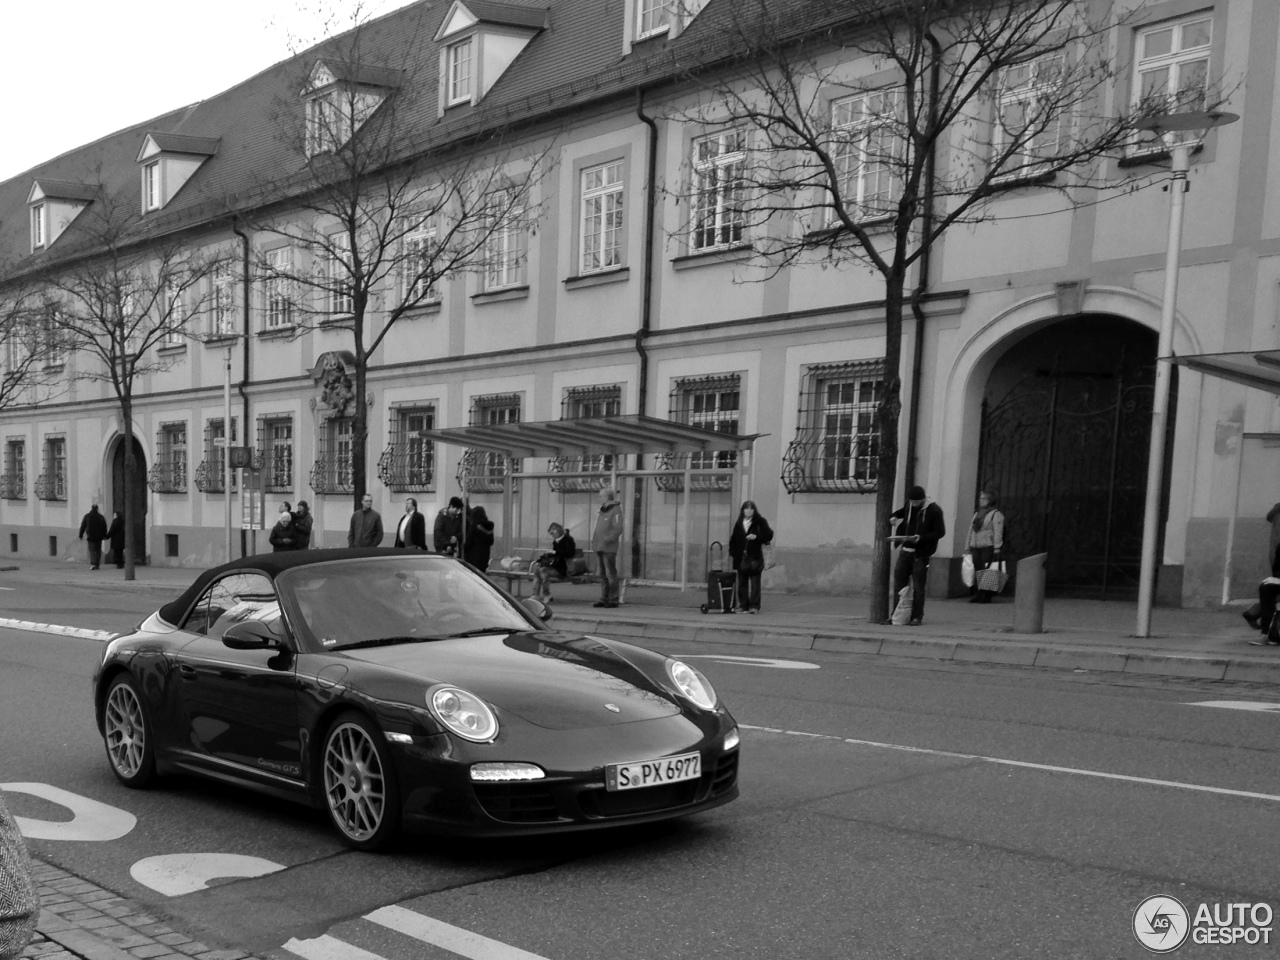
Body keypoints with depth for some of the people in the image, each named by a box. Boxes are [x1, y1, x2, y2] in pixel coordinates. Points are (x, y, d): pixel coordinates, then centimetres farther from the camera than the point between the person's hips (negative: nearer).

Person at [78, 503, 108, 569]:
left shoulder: (87, 516, -1)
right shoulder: (101, 517, -1)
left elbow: (83, 526, 2)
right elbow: (104, 527, 3)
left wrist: (81, 535, 9)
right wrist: (104, 536, 11)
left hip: (90, 536, -1)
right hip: (99, 537, 1)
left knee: (91, 550, 0)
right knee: (98, 550, 9)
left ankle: (92, 563, -18)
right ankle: (97, 565, 9)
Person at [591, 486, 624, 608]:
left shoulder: (615, 510, -8)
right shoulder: (602, 510, 19)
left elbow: (618, 529, -16)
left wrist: (608, 539, -21)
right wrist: (594, 542, 14)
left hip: (609, 549, -9)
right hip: (599, 548, 9)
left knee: (611, 574, -5)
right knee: (603, 575, 11)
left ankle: (613, 599, -2)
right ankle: (604, 599, 15)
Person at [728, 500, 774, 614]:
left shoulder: (760, 522, 2)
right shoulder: (739, 524, 14)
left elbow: (769, 535, -3)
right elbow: (733, 539, 15)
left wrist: (756, 537, -16)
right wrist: (733, 551, 2)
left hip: (755, 557, -4)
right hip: (741, 557, 4)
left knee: (755, 583, -6)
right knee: (742, 583, 7)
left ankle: (754, 606, -7)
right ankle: (743, 605, 12)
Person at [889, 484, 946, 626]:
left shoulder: (934, 511, -9)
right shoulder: (909, 506, 8)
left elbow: (940, 532, -10)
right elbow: (900, 512, 29)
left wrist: (921, 538, -21)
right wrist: (894, 517, 5)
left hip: (921, 554, -6)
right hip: (906, 550, 6)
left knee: (918, 587, -1)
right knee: (898, 583, 6)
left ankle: (917, 617, 7)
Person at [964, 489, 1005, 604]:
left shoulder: (996, 514, 0)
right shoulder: (976, 514, 22)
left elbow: (998, 532, -8)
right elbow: (970, 531, 23)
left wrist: (997, 548, -16)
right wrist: (967, 547, 18)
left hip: (988, 547, -6)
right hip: (975, 547, 6)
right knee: (977, 571, 1)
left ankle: (986, 595, -7)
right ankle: (977, 595, 3)